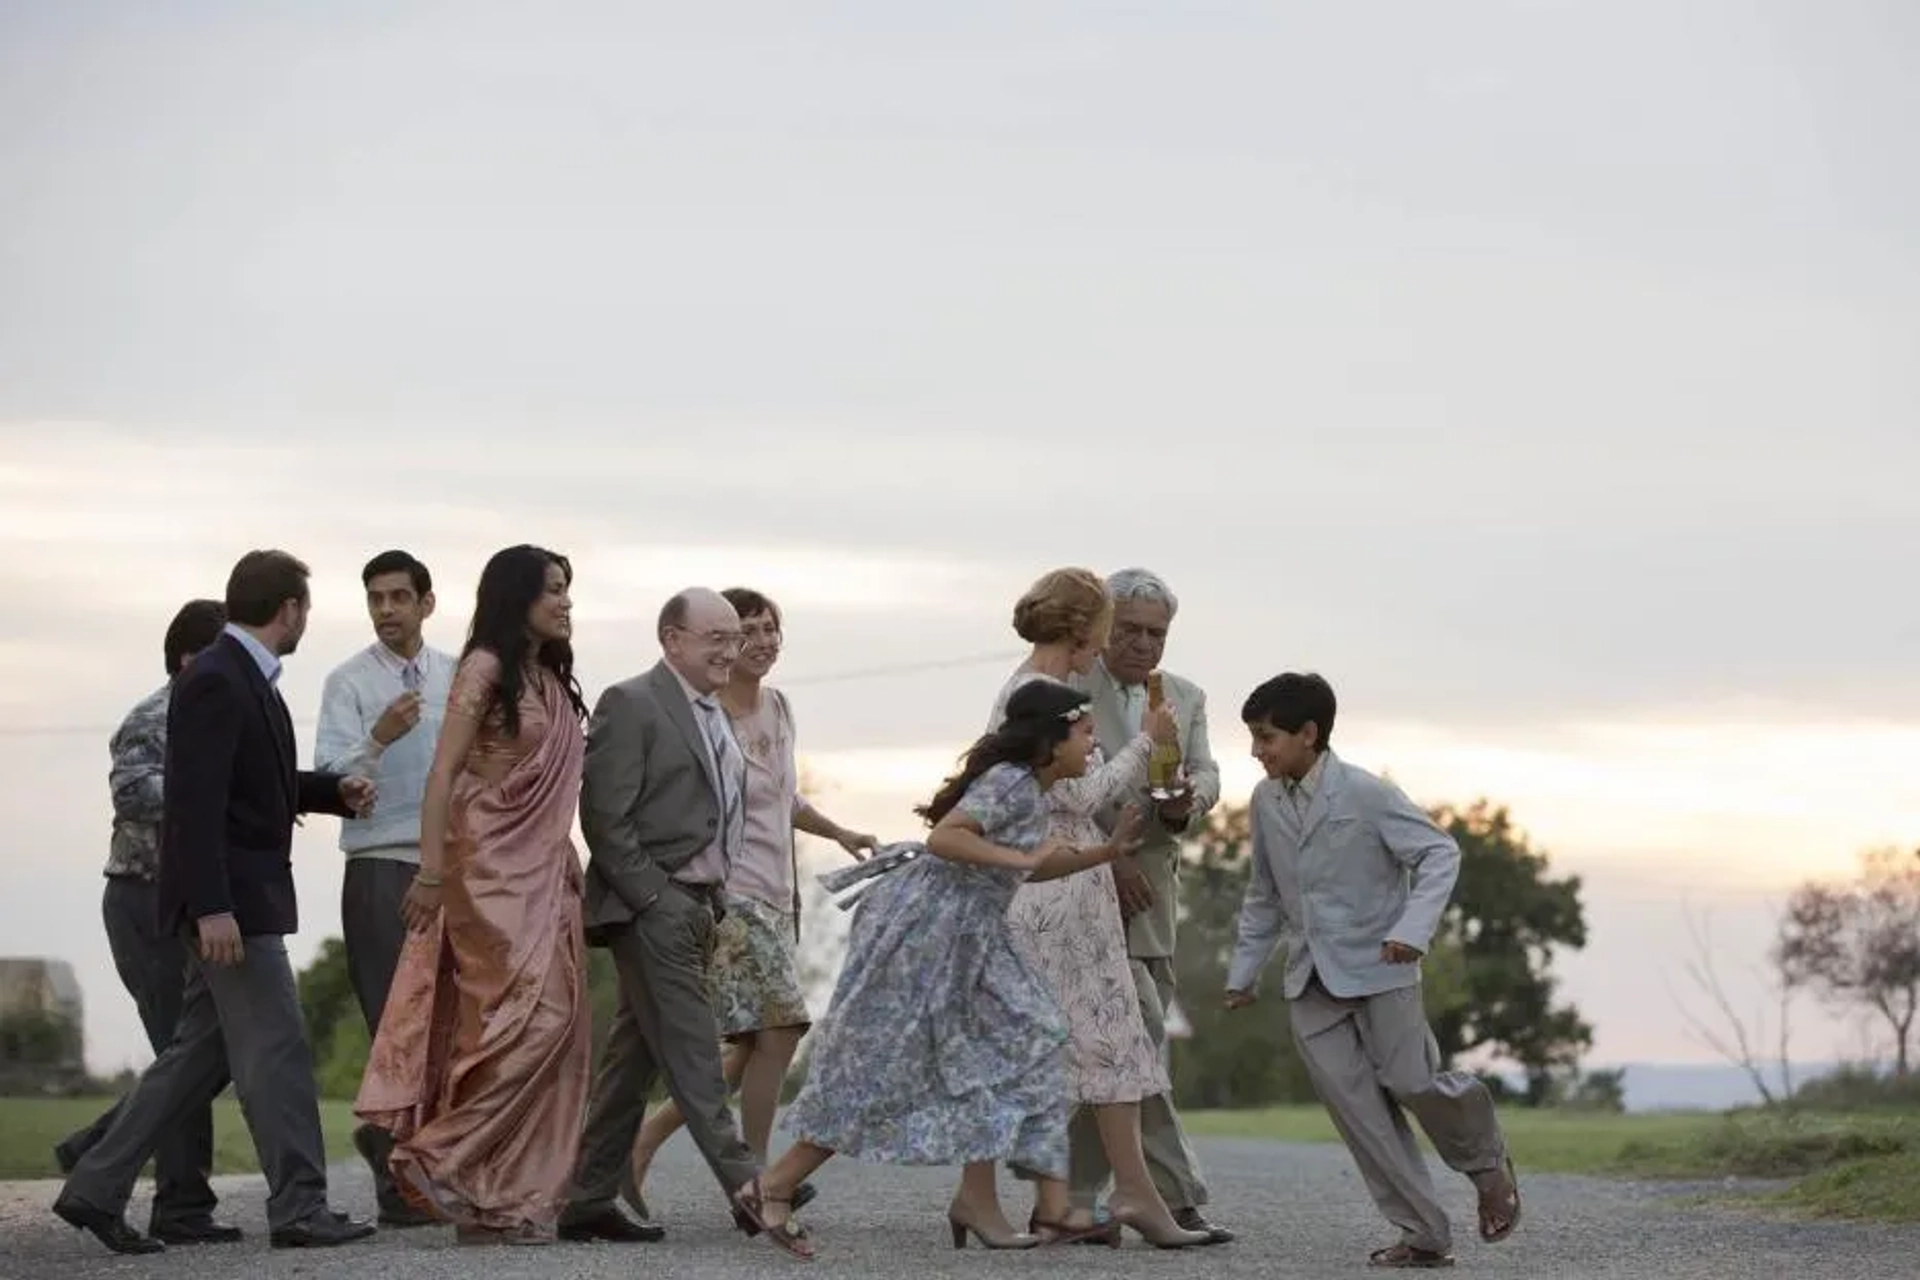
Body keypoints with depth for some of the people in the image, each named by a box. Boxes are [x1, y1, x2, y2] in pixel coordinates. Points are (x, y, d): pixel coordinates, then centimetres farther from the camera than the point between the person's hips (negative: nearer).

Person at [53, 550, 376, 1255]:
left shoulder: (245, 678, 15)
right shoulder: (214, 681, -17)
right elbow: (196, 800, -22)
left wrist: (333, 790, 17)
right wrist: (211, 908, -26)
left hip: (244, 897, 10)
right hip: (229, 901, -10)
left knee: (201, 1054, 12)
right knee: (276, 1048, -6)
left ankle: (97, 1189, 15)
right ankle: (298, 1208, -1)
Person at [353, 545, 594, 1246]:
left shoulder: (552, 680, 17)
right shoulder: (485, 670, -6)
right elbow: (442, 774, -11)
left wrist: (565, 863, 11)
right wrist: (431, 872, -17)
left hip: (545, 870, 8)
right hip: (492, 867, -8)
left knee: (555, 1024, 2)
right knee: (530, 1016, -17)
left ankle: (505, 1197, 4)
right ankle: (437, 1155, -8)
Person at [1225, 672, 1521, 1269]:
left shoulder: (1366, 793, -13)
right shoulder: (1266, 801, 5)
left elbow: (1440, 852, -10)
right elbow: (1264, 894, 17)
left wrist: (1414, 927, -22)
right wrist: (1244, 969, 18)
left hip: (1377, 968, -5)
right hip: (1312, 983, 5)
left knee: (1409, 1082, -10)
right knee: (1356, 1107, -3)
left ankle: (1487, 1161, 23)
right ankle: (1424, 1235, 1)